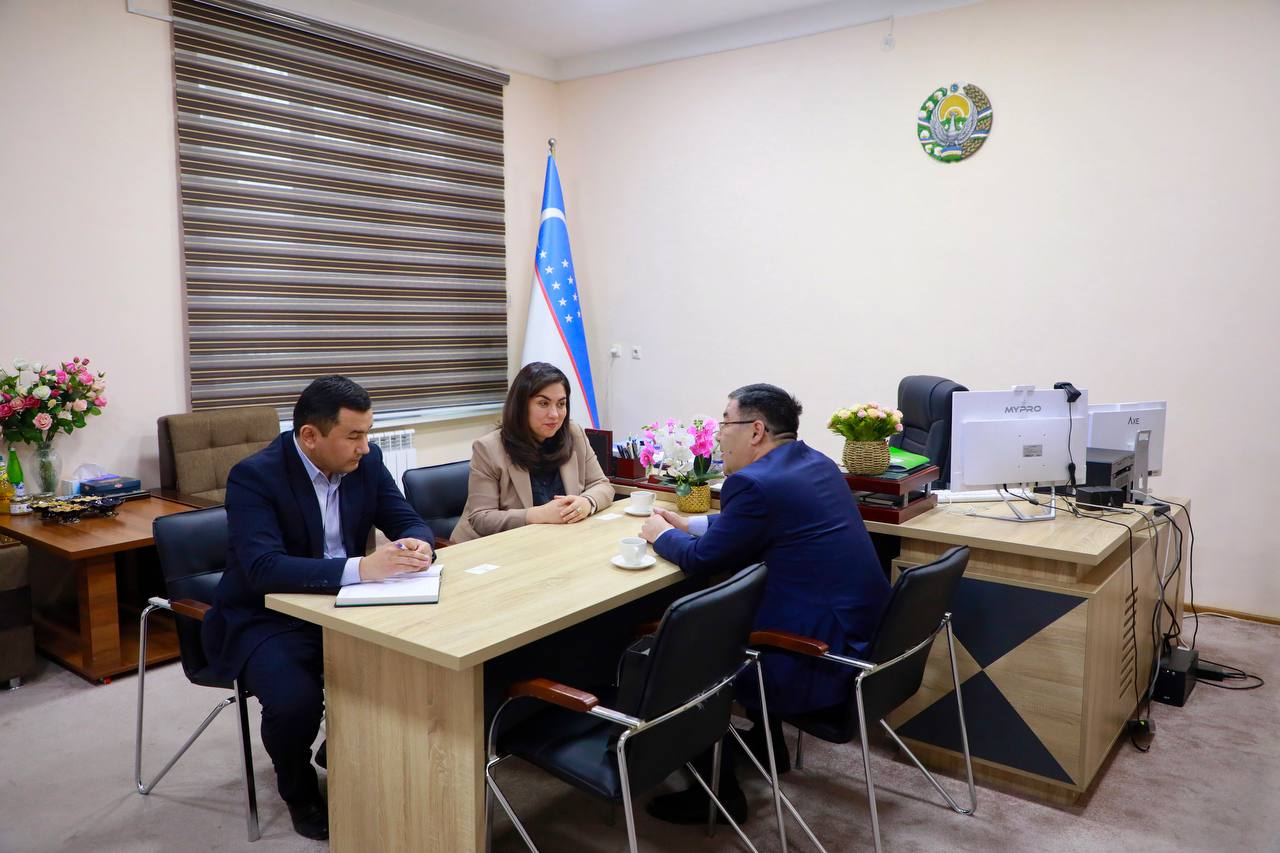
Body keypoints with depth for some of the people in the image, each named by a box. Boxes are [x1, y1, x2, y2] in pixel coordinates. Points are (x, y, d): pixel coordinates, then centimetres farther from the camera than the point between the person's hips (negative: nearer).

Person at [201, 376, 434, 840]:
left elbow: (409, 521, -1)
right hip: (265, 620, -5)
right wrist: (360, 568, -45)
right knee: (295, 701, -30)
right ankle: (298, 789, 6)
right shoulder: (254, 476, -21)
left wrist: (417, 544, -26)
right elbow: (263, 568, -33)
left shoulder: (366, 461, -4)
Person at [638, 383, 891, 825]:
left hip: (820, 657, -9)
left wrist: (662, 534, 9)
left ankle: (720, 793, 16)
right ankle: (766, 741, 39)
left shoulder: (754, 482, -21)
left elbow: (701, 561, -10)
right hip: (860, 630, 10)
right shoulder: (815, 463, 9)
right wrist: (687, 524, 19)